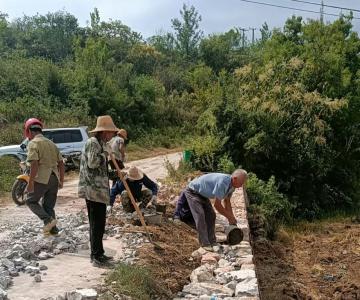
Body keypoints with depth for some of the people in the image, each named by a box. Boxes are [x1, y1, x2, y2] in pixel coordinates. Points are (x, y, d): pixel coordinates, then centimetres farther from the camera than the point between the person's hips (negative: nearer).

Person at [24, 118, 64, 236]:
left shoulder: (33, 143, -6)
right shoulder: (51, 143, 17)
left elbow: (34, 164, -19)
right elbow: (61, 163, 15)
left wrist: (30, 183, -16)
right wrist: (61, 180, 20)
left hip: (41, 178, -7)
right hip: (54, 178, 7)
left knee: (31, 201, 10)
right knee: (49, 205, 17)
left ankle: (48, 220, -7)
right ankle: (52, 229, 15)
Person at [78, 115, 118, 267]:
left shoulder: (100, 143, 18)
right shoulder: (93, 142, -12)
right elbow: (92, 163, -23)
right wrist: (105, 153, -13)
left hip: (98, 189, 10)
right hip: (93, 189, -10)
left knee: (98, 223, 14)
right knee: (97, 223, -6)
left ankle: (98, 254, 23)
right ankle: (96, 256, 0)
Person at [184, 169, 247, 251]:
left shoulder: (232, 184, -7)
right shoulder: (223, 182, -37)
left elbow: (226, 201, 9)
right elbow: (217, 205, -31)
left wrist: (232, 217, 6)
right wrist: (229, 217, -18)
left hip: (202, 194, 10)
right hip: (192, 191, -10)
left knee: (211, 216, 6)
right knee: (200, 216, -17)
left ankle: (212, 241, 11)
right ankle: (205, 243, -11)